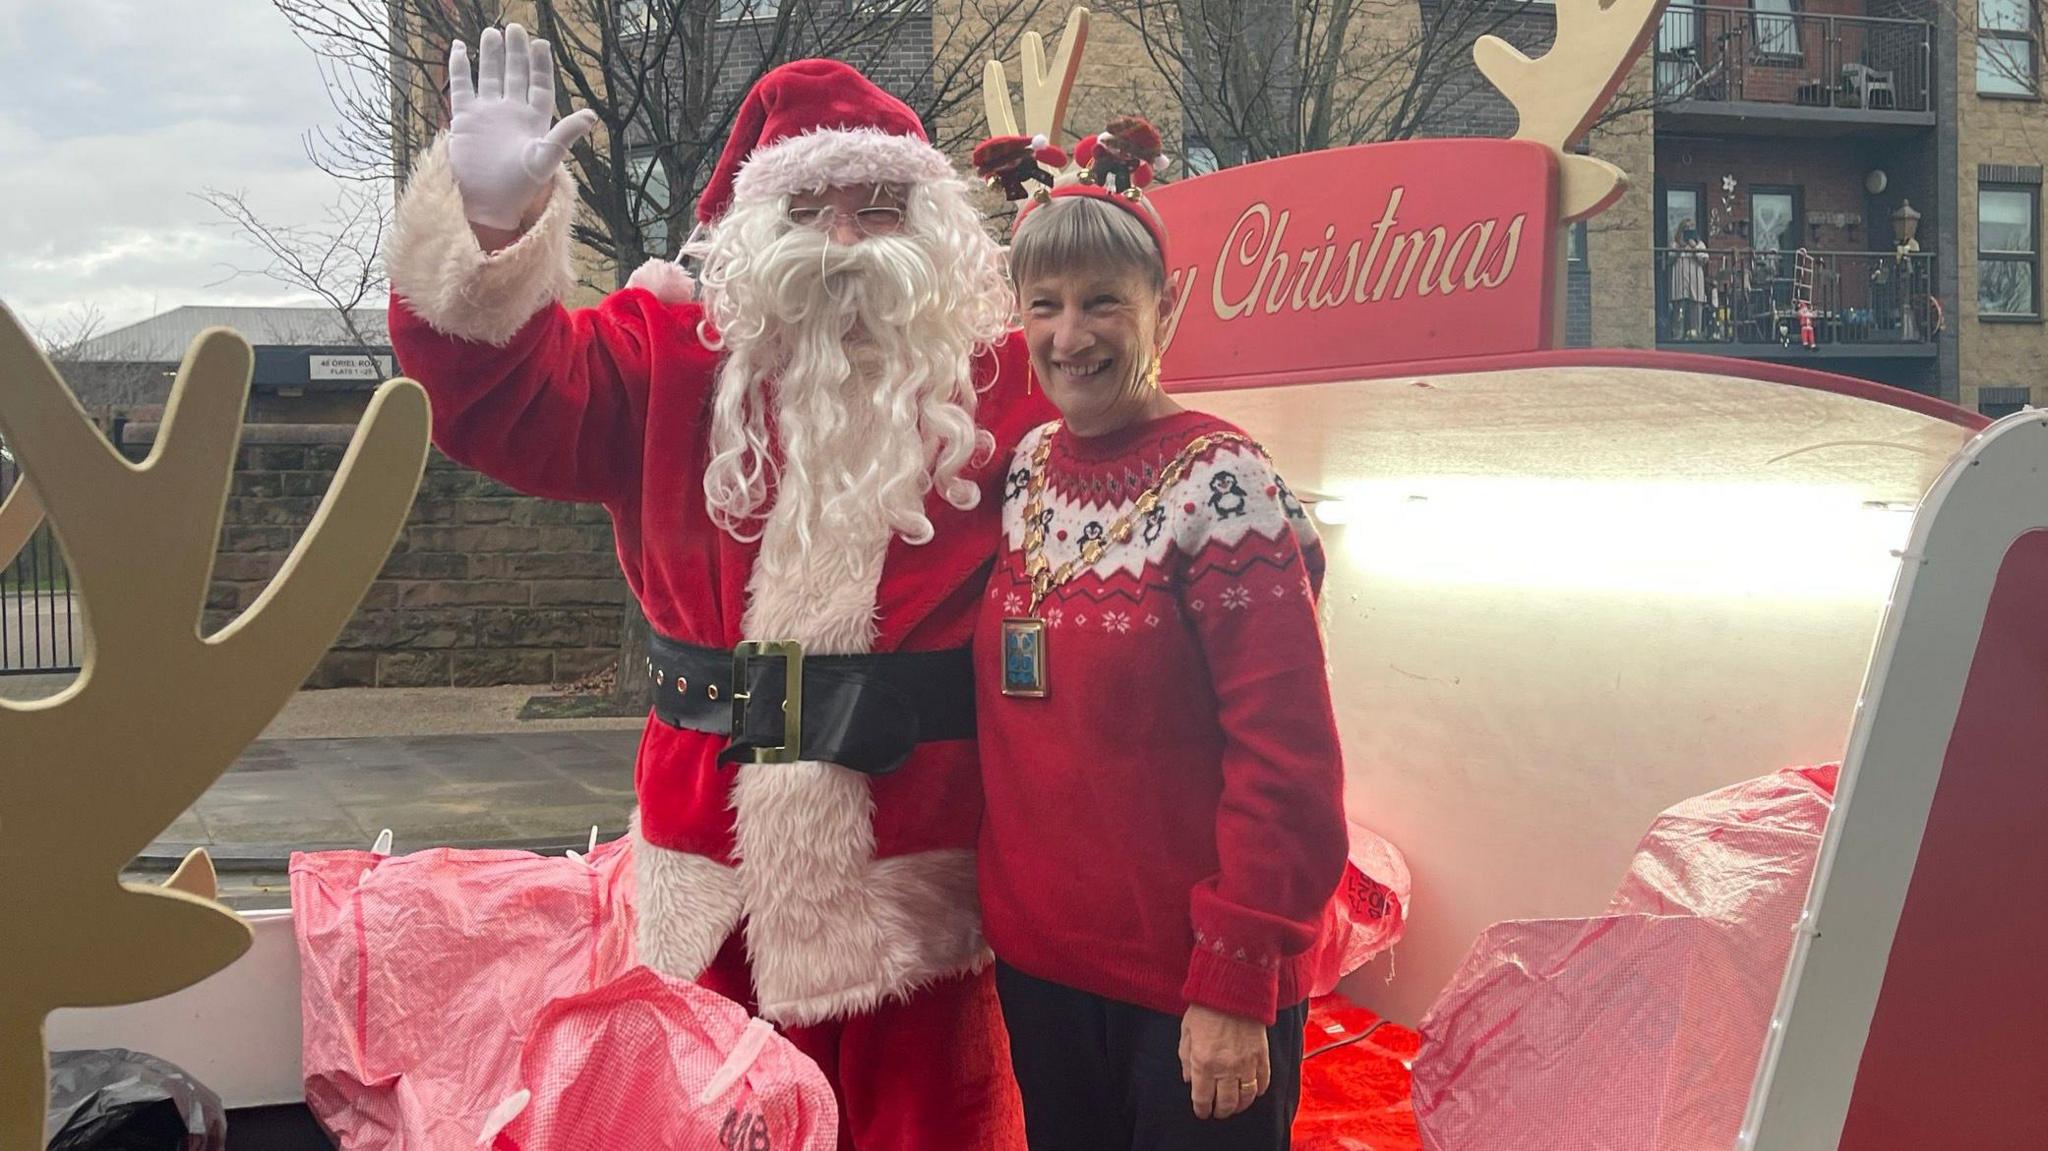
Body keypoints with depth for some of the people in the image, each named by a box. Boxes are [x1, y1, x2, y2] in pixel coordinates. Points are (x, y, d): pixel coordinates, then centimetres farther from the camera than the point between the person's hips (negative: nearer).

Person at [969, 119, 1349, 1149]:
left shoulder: (1221, 484, -14)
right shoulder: (1025, 473, 5)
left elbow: (1284, 761, -17)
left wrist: (1236, 986, -17)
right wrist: (1001, 909, 9)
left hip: (1192, 986, -6)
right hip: (1037, 964, 6)